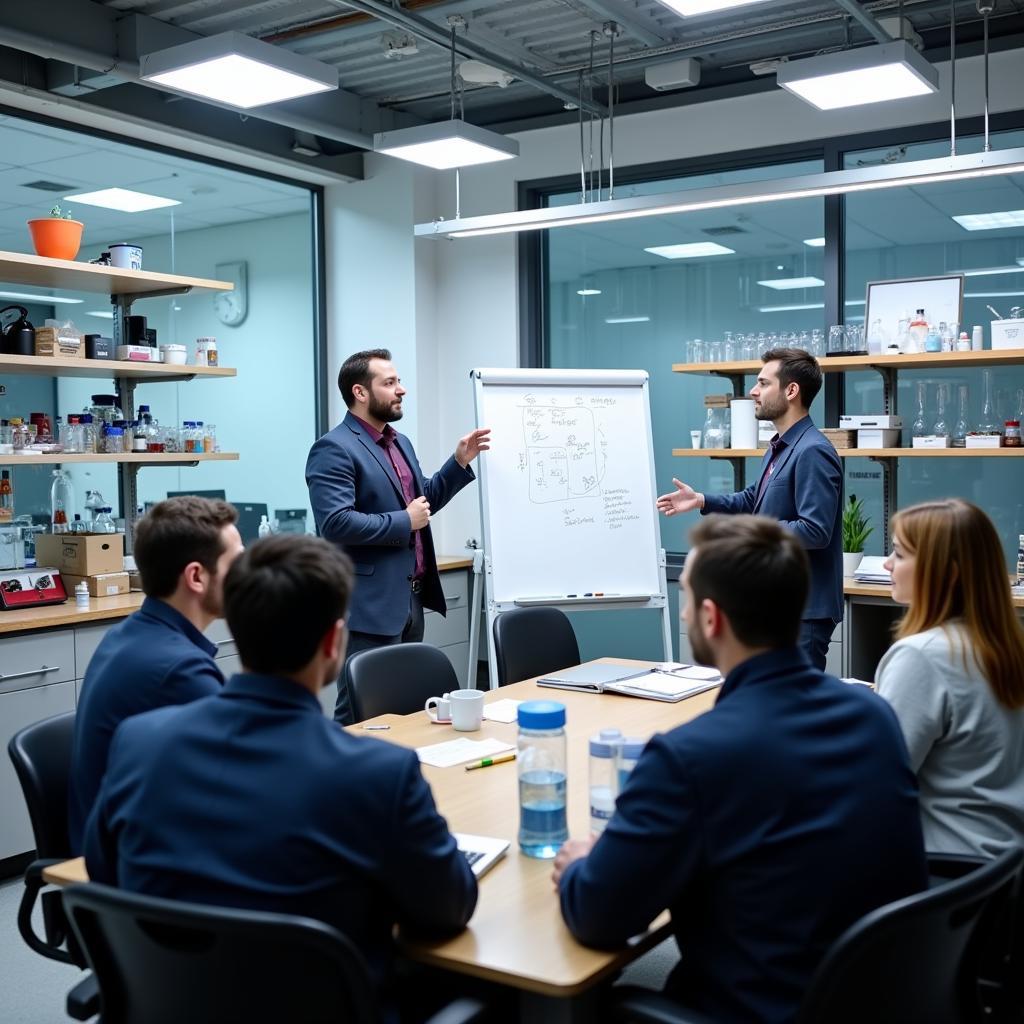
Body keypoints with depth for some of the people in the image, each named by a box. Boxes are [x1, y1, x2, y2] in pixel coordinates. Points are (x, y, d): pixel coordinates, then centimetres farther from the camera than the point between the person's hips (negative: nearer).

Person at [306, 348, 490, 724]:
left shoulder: (401, 442, 16)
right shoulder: (334, 449, -14)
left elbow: (424, 499, 25)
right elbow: (335, 523, -24)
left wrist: (460, 462, 12)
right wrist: (403, 522, -16)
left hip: (411, 599, 9)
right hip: (369, 605, -9)